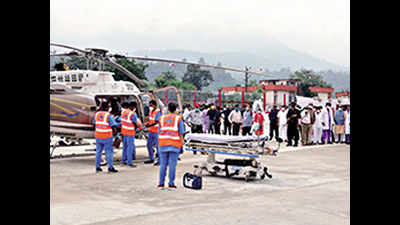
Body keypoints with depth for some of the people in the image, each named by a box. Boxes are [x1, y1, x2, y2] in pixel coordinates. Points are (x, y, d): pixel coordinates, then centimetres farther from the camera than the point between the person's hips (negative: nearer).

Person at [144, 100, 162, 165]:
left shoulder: (158, 112, -15)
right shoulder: (151, 111, 13)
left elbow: (156, 122, -22)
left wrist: (149, 125, -31)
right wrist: (147, 123, 0)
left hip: (157, 132, -9)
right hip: (151, 131, 9)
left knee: (157, 146, -5)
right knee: (149, 145, 15)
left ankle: (159, 160, 3)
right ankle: (151, 159, 27)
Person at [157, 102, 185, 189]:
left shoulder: (162, 118, 10)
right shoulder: (178, 119, 1)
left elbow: (159, 133, 9)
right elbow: (181, 134, -1)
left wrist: (160, 145, 14)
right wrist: (181, 146, 4)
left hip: (163, 145, 3)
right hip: (174, 145, -3)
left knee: (163, 164, 7)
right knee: (172, 165, -1)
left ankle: (161, 183, 8)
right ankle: (171, 183, -1)